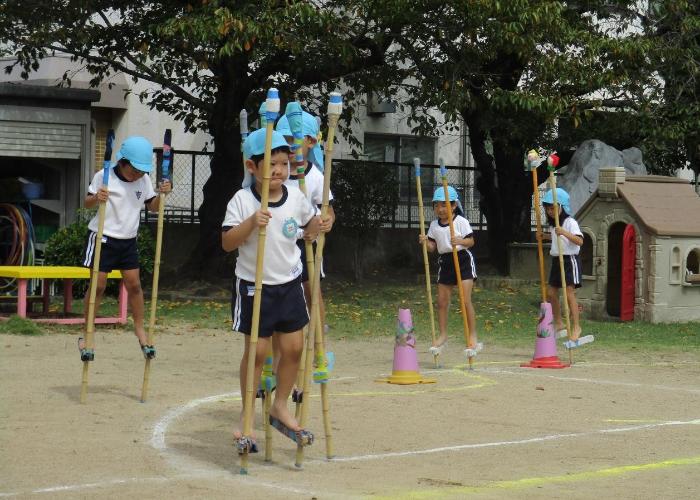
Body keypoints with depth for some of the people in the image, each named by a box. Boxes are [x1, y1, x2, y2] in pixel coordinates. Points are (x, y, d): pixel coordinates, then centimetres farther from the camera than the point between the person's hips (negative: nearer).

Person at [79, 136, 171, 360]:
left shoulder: (144, 180, 1)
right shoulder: (103, 177, -12)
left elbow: (153, 207, 6)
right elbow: (87, 203, -9)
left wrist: (162, 194, -13)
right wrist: (96, 198, -31)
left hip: (128, 240, 4)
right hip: (103, 238, -4)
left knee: (134, 283, 2)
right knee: (98, 285, -5)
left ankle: (139, 328, 16)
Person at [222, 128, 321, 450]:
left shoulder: (296, 198, 0)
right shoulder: (242, 200, -12)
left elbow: (309, 226, 17)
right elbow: (227, 242, -15)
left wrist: (320, 223, -5)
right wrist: (250, 223, -29)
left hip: (289, 283, 4)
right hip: (253, 285, -4)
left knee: (293, 347, 5)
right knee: (256, 350, -1)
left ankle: (280, 407, 23)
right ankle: (246, 416, 12)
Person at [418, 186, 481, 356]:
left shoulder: (461, 222, -9)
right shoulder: (434, 225, 5)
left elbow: (471, 241, -11)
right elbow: (432, 247, 7)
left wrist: (460, 241, -31)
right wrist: (425, 242, -14)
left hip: (463, 259, -5)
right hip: (445, 261, 5)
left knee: (466, 300, -12)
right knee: (442, 302, 7)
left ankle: (473, 337, -6)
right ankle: (443, 335, 21)